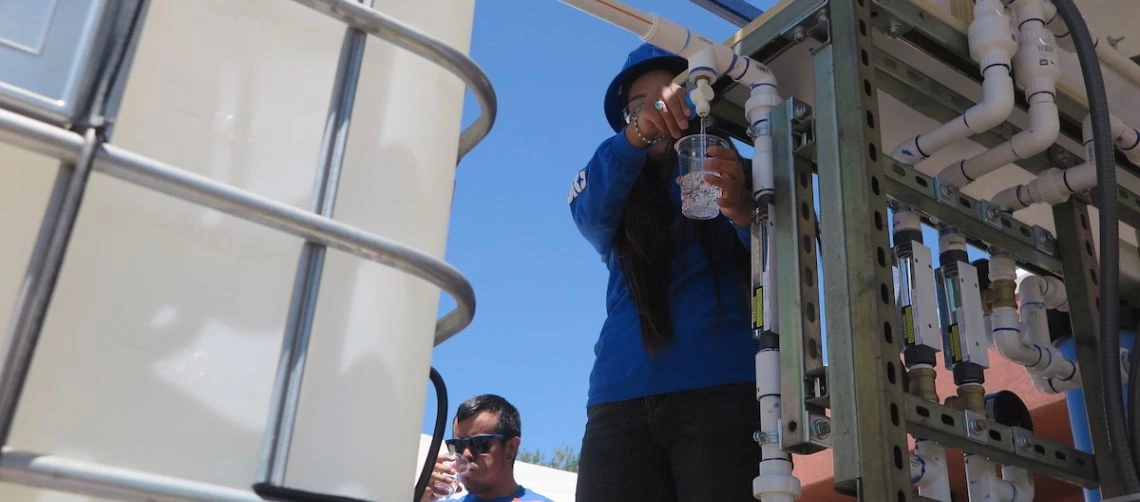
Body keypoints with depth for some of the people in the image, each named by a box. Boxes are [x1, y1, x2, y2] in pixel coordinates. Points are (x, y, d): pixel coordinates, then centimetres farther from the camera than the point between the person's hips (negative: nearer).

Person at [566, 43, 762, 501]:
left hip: (722, 389, -2)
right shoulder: (620, 195, 19)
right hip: (622, 398, 2)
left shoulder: (735, 177, 14)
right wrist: (634, 137, -24)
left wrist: (742, 211, -26)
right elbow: (588, 210, -5)